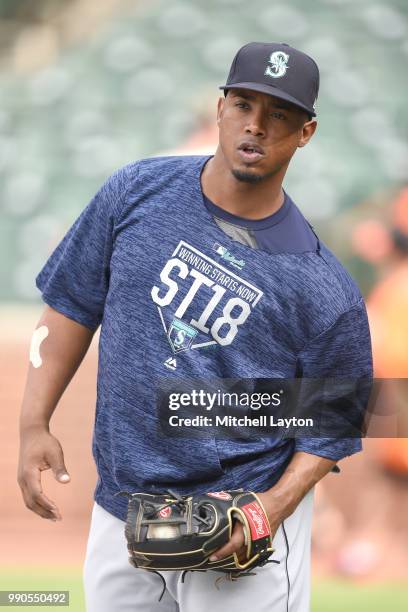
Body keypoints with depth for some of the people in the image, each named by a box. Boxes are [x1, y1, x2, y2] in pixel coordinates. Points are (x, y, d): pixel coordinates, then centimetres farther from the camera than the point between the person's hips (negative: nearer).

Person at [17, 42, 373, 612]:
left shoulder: (325, 289, -9)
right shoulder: (136, 192, -1)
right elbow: (73, 305, 6)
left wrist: (278, 502, -17)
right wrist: (34, 424, -2)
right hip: (120, 510, 3)